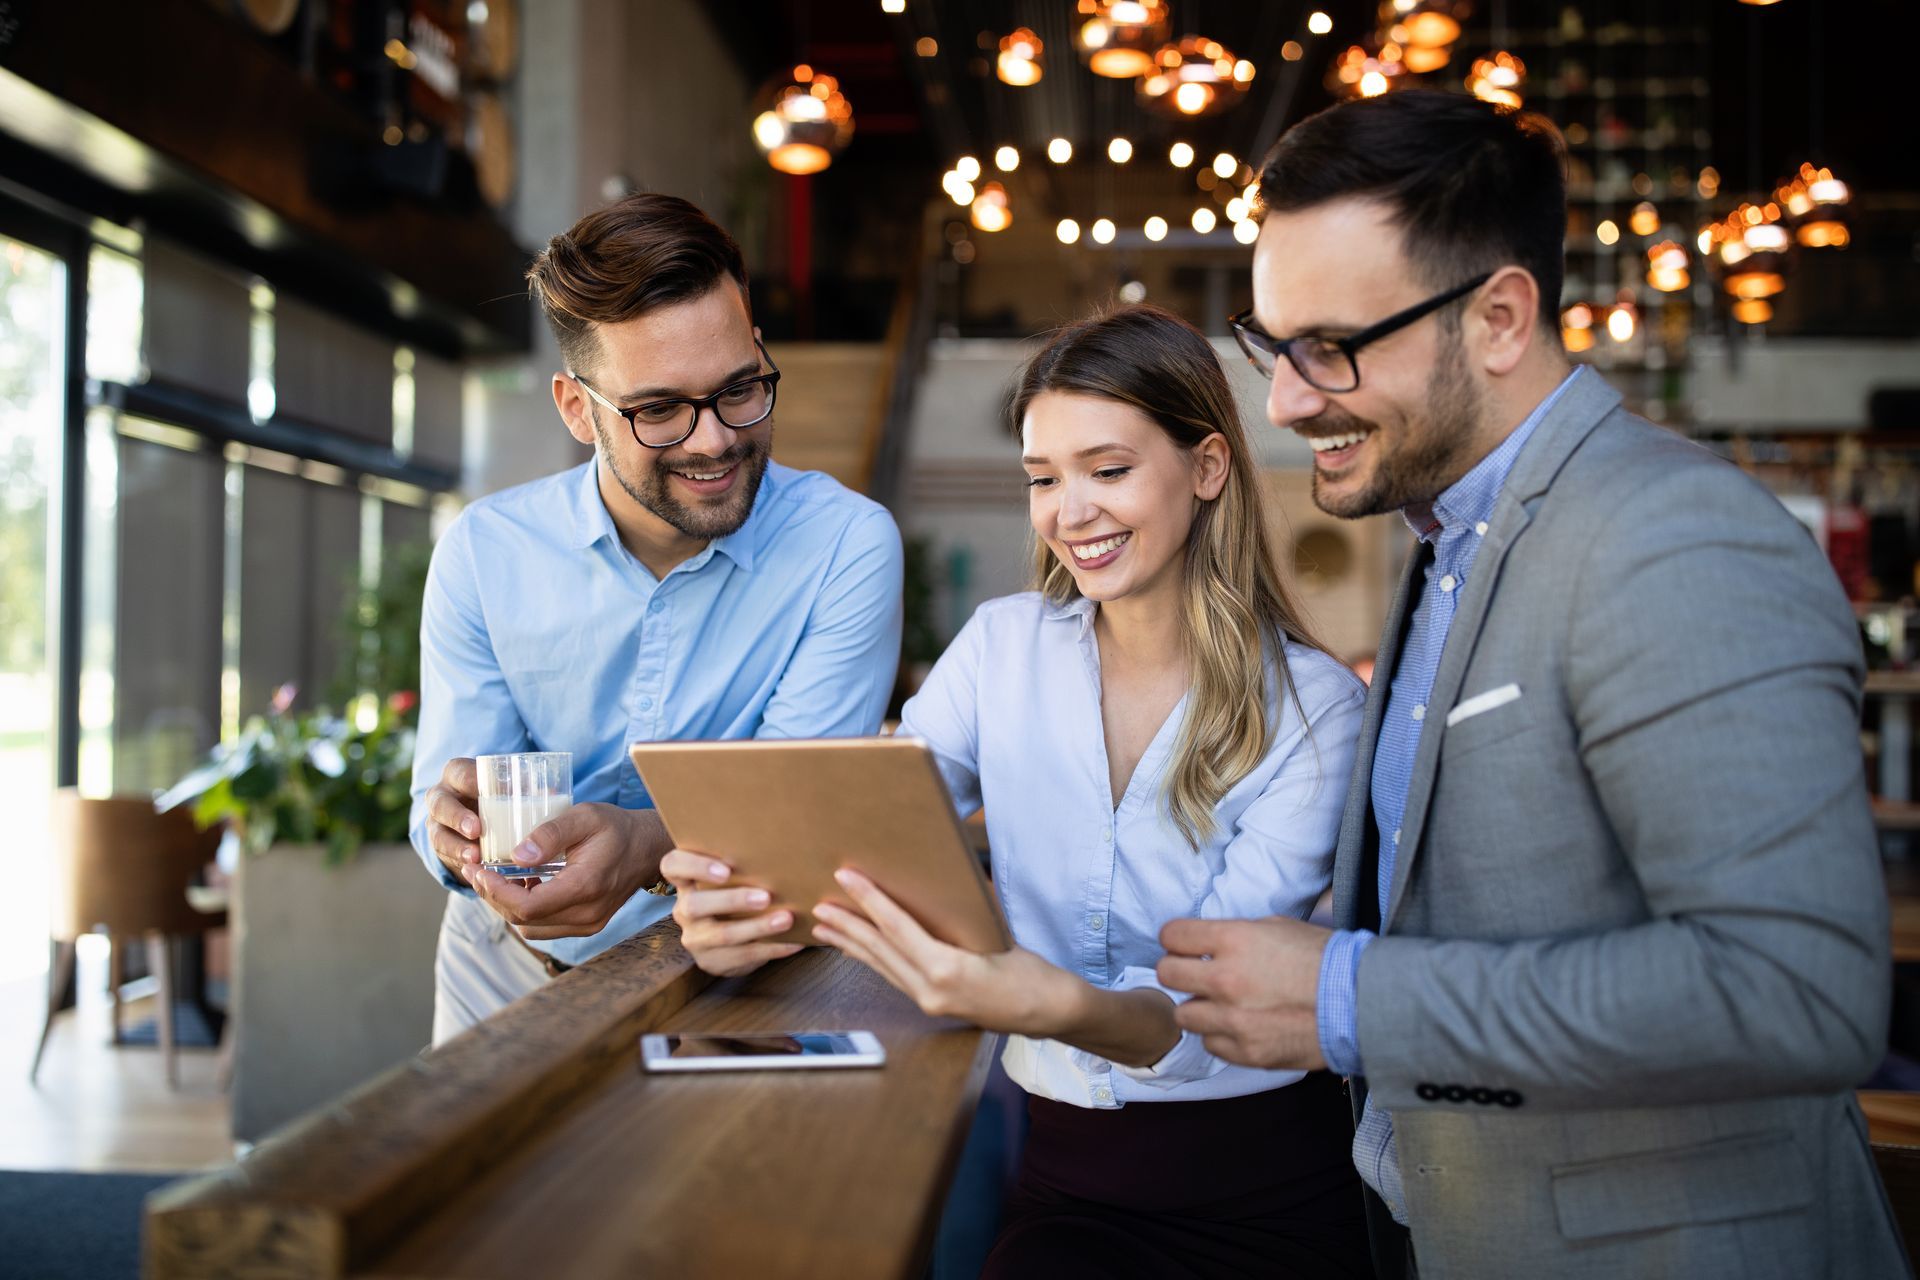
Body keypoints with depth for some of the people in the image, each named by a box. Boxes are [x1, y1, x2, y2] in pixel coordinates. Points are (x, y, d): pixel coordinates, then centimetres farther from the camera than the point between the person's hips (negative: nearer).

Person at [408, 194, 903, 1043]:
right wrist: (457, 825, -28)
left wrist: (644, 846, -35)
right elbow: (443, 802, -3)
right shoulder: (482, 553, -3)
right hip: (512, 968, 3)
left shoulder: (849, 547, -10)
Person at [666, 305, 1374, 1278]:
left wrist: (1059, 1008, -39)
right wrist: (746, 903, -30)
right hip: (1063, 1162, 2)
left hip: (1261, 1196, -1)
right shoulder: (1003, 645, 2)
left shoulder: (1313, 705, -9)